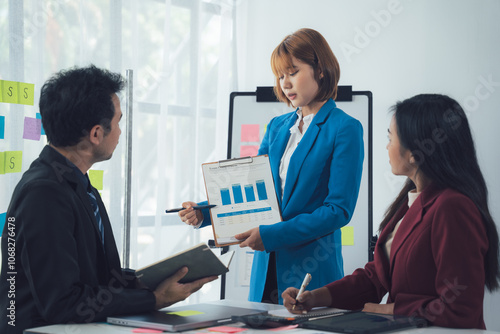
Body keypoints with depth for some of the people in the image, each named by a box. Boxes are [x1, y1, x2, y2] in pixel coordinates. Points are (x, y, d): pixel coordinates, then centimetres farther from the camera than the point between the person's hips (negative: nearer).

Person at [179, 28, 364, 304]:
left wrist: (271, 235, -19)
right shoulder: (277, 127, 14)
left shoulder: (345, 130, -7)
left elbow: (338, 209, -14)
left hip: (311, 271, -6)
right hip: (266, 268, 6)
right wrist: (204, 214, -1)